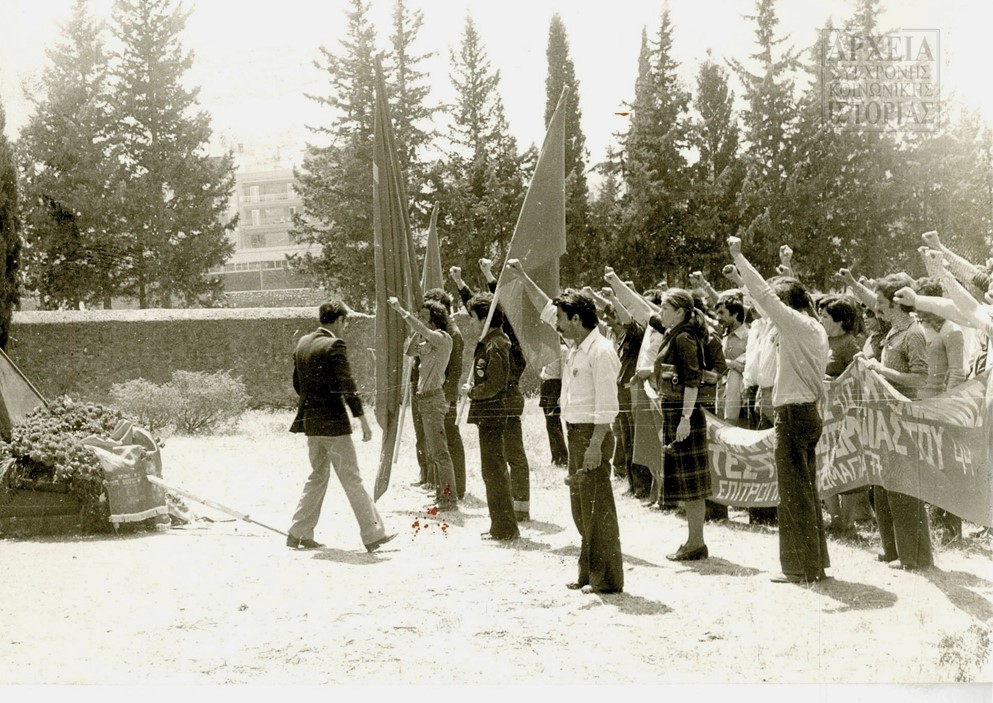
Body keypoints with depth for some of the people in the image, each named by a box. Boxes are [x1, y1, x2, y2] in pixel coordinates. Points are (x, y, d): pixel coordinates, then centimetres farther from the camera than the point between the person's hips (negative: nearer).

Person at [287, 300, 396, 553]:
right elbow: (347, 386, -19)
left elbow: (297, 383, 15)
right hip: (333, 422, -8)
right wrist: (363, 420, -15)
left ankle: (300, 534, 17)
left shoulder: (303, 343, 8)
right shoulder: (334, 345, -15)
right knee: (352, 480, -1)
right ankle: (373, 534, 5)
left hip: (310, 421, 8)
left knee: (317, 476, 17)